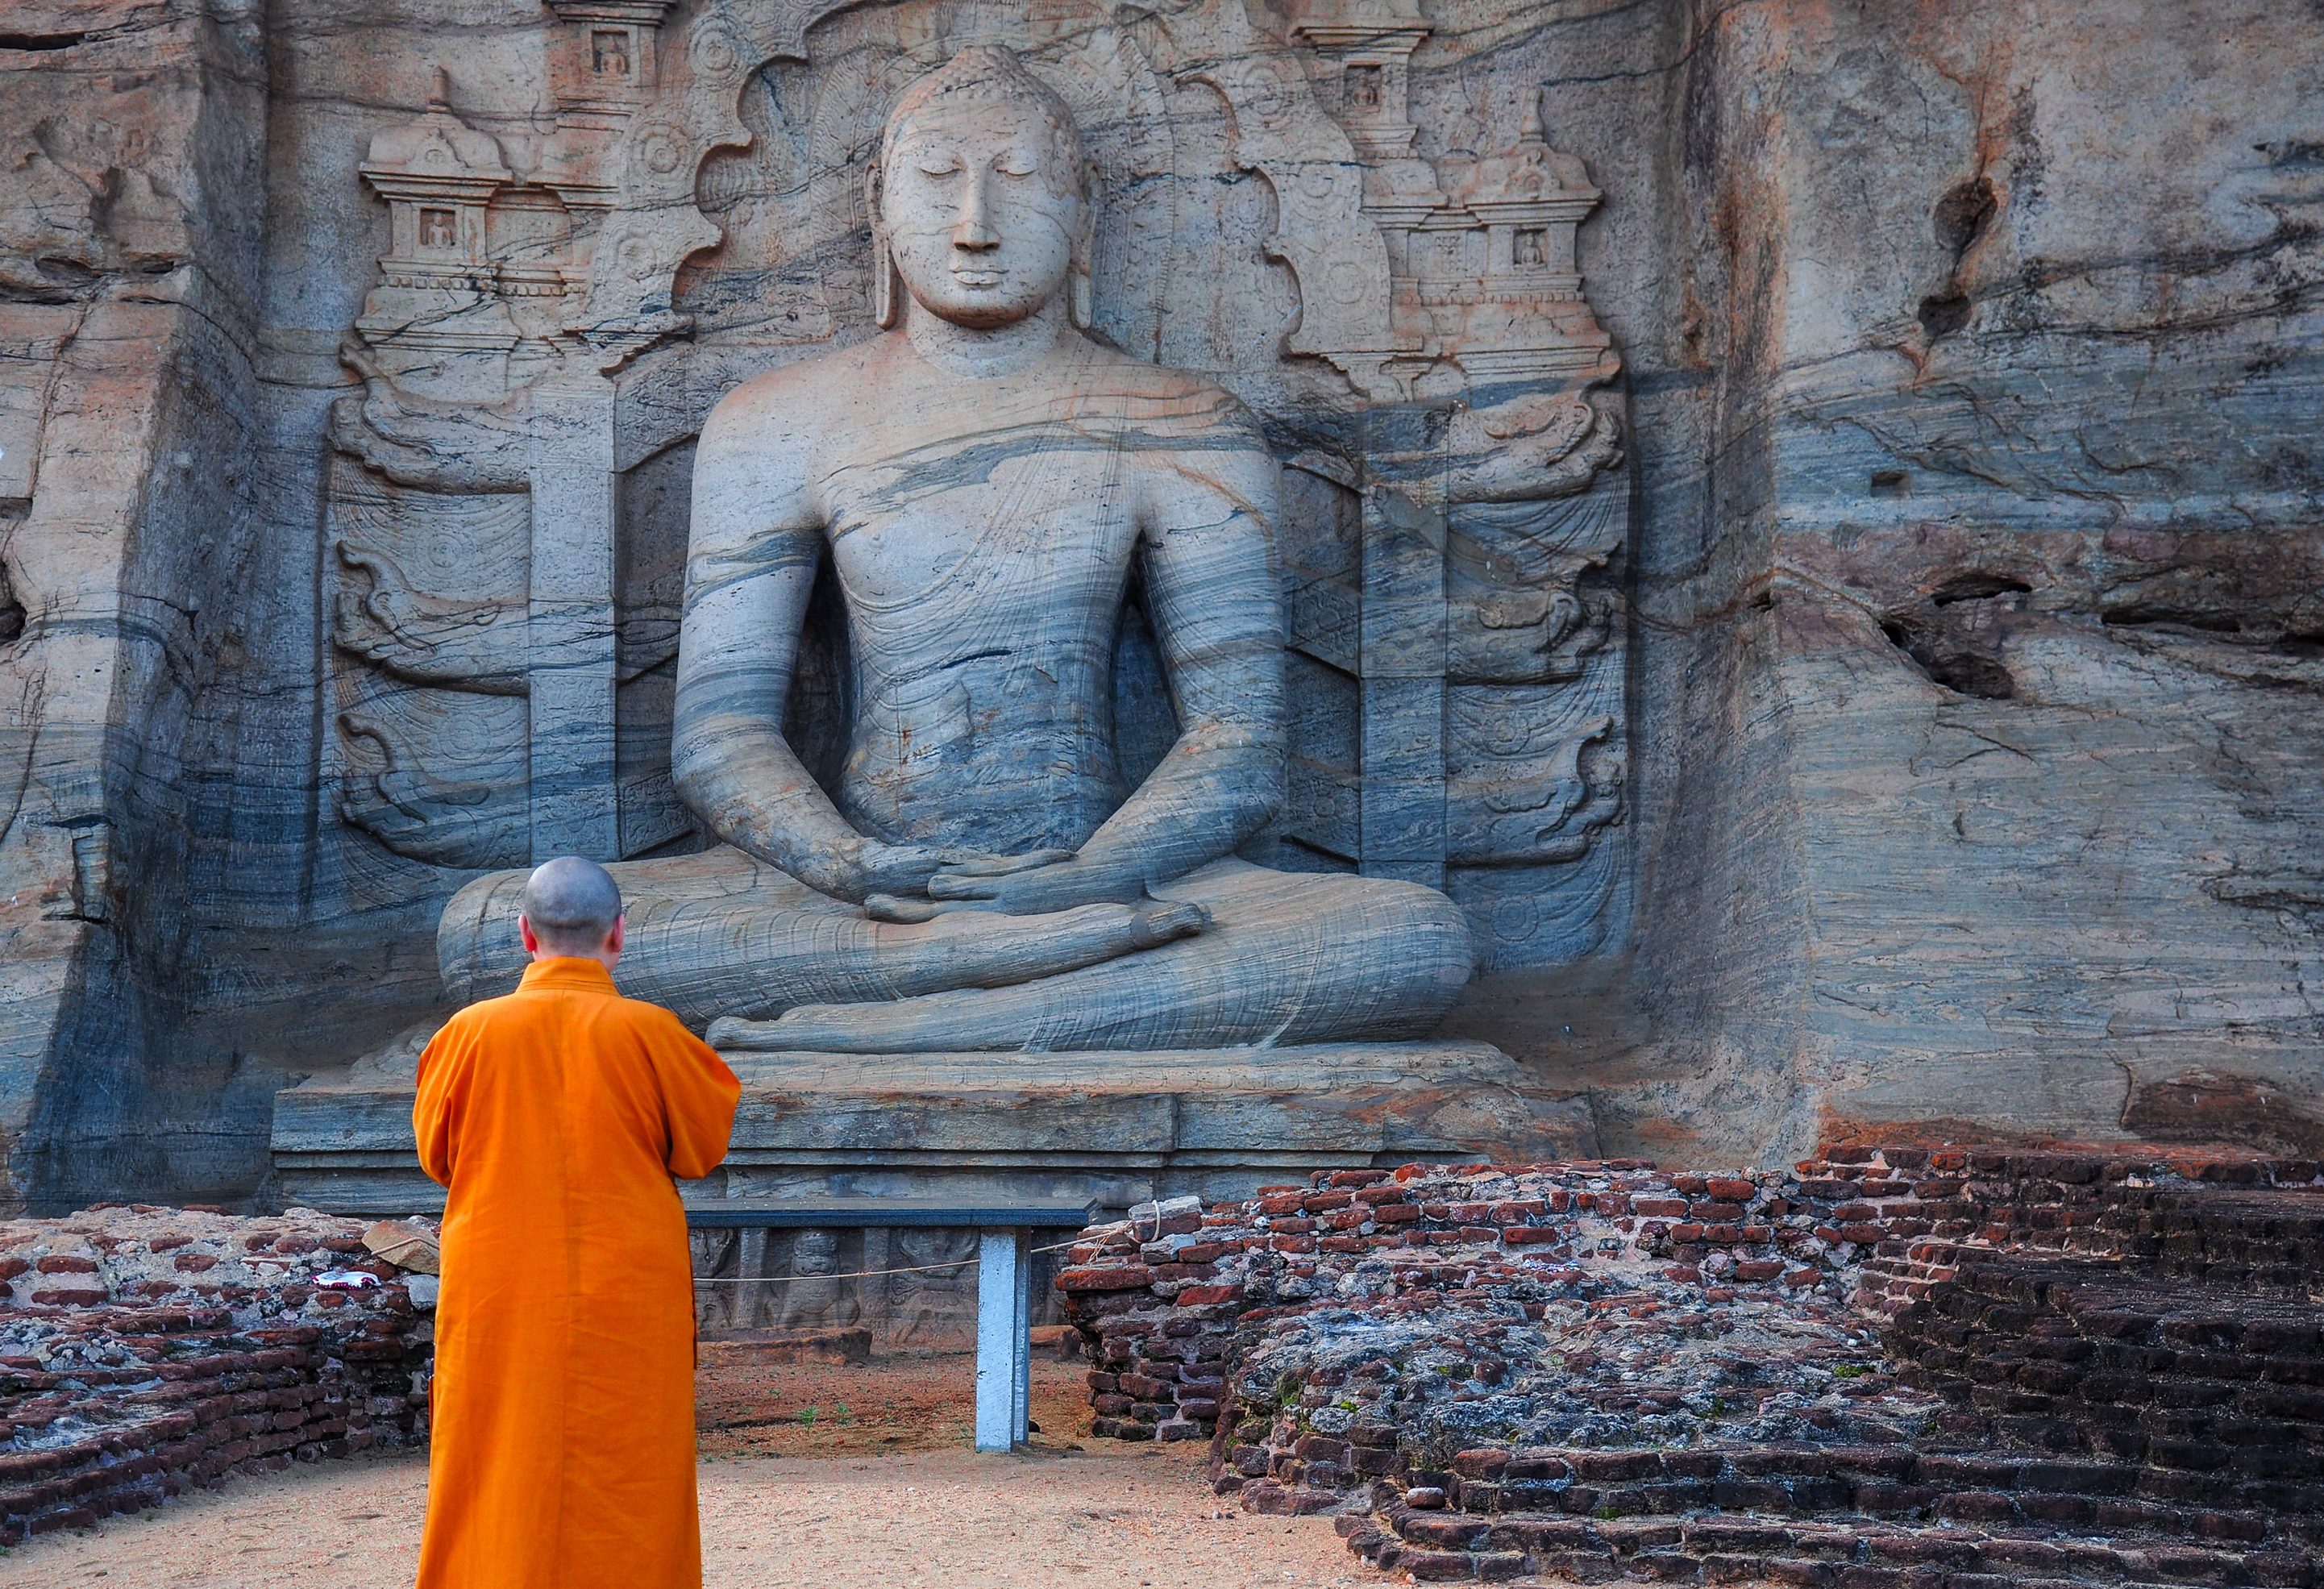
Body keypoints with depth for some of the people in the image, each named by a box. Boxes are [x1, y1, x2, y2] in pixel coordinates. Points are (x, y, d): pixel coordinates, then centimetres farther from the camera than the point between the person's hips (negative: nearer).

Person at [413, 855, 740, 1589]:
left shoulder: (472, 1031, -5)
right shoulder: (649, 1032, -9)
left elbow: (435, 1151, 8)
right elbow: (710, 1141, 2)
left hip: (497, 1307, 1)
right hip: (629, 1304, -1)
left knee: (497, 1494, 8)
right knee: (623, 1492, 6)